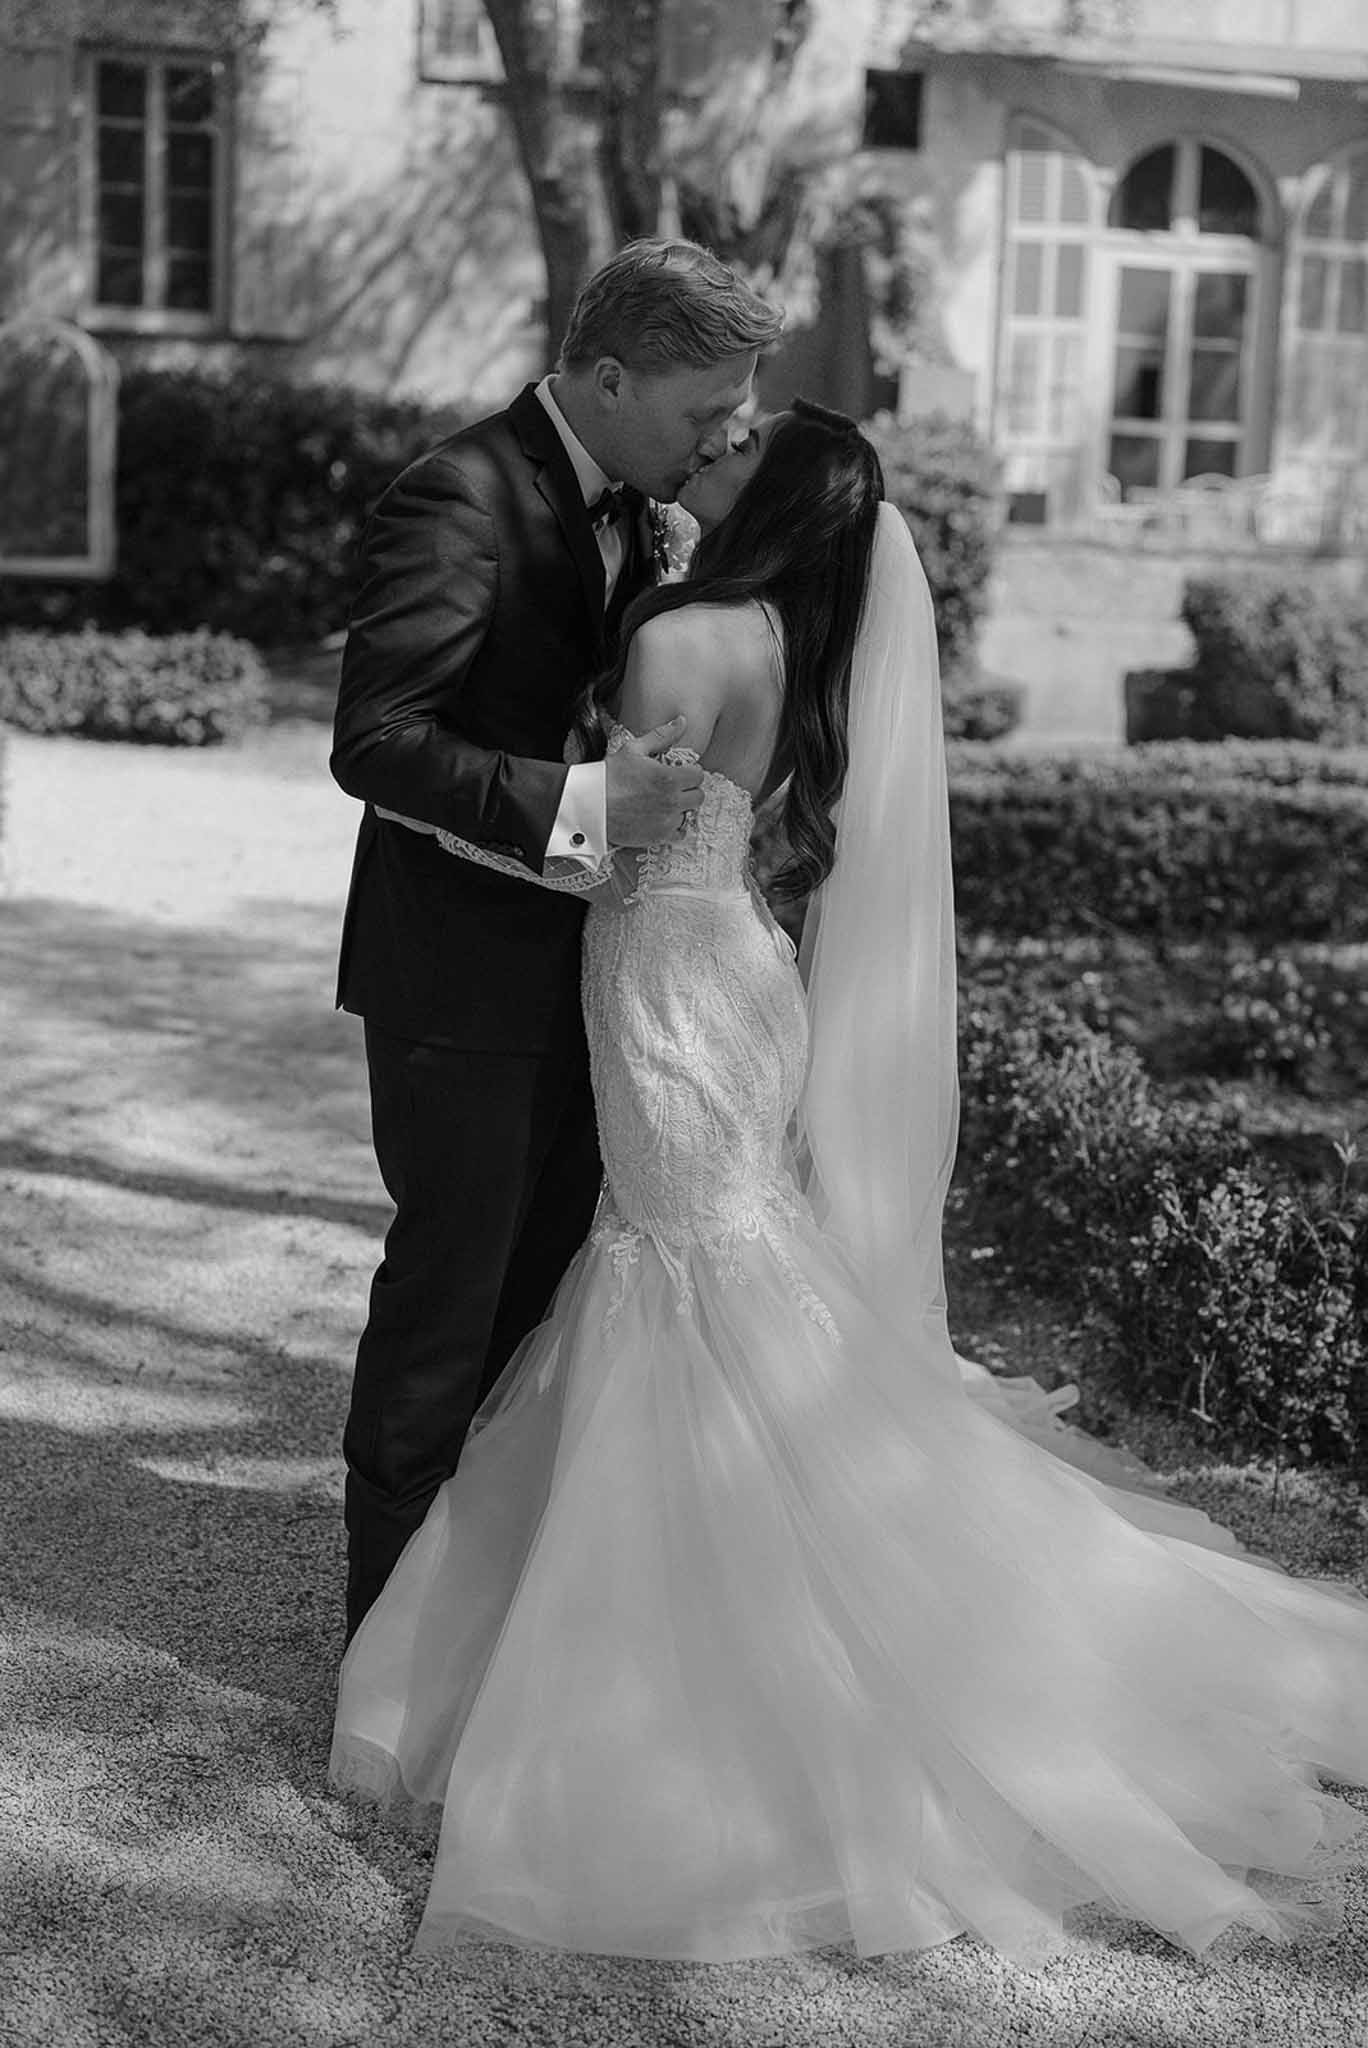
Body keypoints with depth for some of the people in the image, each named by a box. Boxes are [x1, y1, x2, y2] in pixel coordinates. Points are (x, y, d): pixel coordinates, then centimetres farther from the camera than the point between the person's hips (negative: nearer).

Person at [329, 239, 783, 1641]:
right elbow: (371, 744, -25)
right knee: (448, 1290, 2)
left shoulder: (623, 506, 9)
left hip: (570, 974, 8)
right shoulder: (457, 502, -19)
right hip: (461, 977, -8)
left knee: (551, 1278, 16)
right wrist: (578, 803, -32)